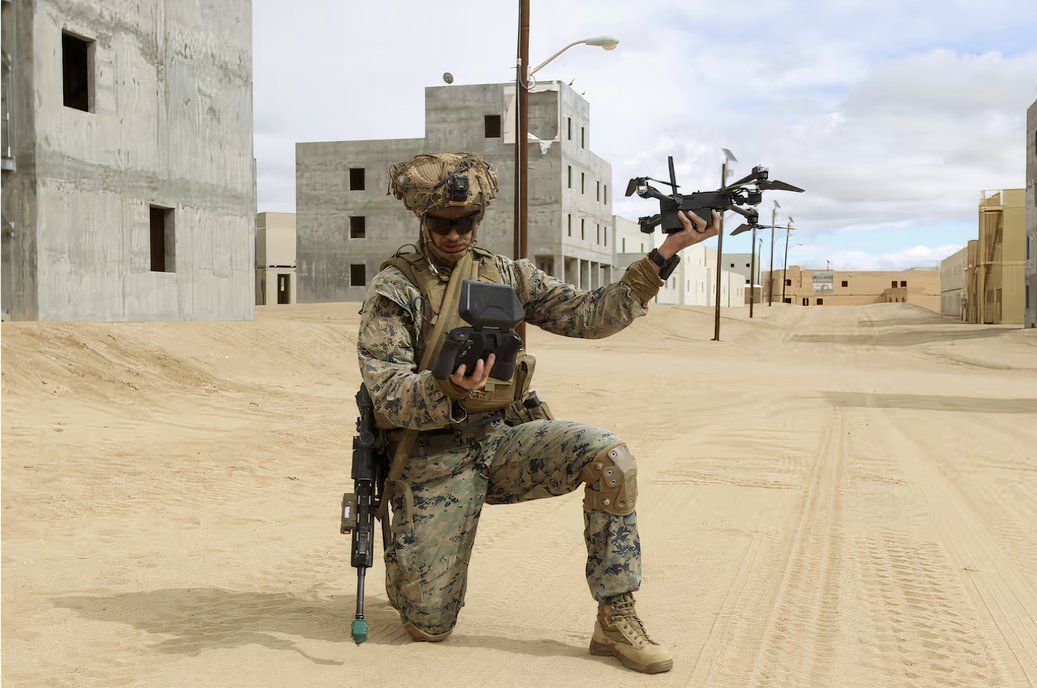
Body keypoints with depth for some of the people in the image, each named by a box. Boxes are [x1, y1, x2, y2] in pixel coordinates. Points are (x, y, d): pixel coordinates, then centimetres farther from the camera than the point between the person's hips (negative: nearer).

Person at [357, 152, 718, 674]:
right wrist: (452, 388, -36)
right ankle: (406, 556, 34)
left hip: (503, 438, 3)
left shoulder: (506, 275, 6)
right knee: (429, 626, -3)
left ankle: (616, 620, -14)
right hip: (434, 460, -3)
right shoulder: (393, 291, -7)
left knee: (609, 456, -24)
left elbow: (588, 315, -2)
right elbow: (388, 397, -15)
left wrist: (666, 253, -9)